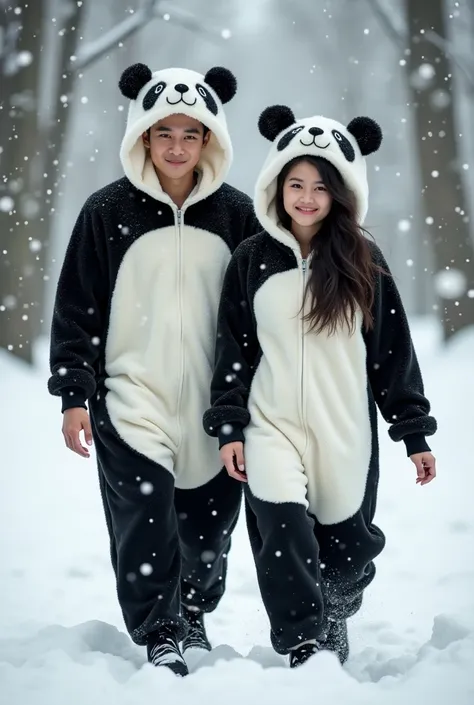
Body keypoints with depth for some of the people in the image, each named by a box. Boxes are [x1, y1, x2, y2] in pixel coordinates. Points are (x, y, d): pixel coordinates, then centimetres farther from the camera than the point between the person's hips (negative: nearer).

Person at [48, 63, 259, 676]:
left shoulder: (236, 213, 5)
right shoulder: (108, 211, -1)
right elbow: (76, 309, 1)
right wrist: (74, 396, -4)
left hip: (214, 404, 2)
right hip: (132, 398, -2)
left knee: (210, 522, 11)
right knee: (144, 521, -13)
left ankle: (194, 613, 36)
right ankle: (160, 636, 0)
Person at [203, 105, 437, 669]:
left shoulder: (362, 261, 2)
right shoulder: (252, 259, 3)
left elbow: (393, 350, 5)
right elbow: (232, 347, 6)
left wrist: (414, 432, 3)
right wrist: (228, 427, 0)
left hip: (346, 432, 1)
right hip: (272, 427, -1)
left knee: (344, 543, 7)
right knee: (284, 533, -19)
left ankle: (333, 625, 36)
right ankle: (307, 652, -9)